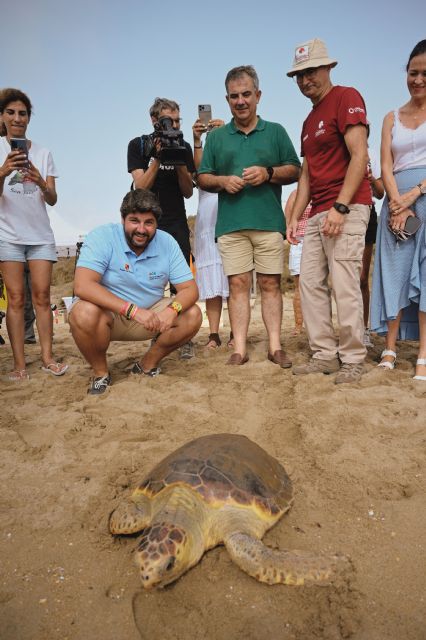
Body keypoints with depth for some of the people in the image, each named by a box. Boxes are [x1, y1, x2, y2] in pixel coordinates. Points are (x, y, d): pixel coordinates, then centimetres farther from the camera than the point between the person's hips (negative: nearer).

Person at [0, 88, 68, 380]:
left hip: (40, 233, 2)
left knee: (42, 295, -2)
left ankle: (47, 358, 1)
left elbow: (52, 200, 3)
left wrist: (40, 182, -19)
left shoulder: (43, 153, 10)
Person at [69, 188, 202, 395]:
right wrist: (133, 310, -40)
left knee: (192, 315, -14)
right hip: (106, 312, -3)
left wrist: (173, 309, -33)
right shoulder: (102, 237, -19)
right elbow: (82, 285, -32)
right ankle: (100, 372, -7)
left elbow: (189, 288, -8)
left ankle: (148, 364, 6)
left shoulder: (167, 243, -7)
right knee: (85, 313, -36)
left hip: (150, 312, 4)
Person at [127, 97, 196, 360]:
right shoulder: (138, 146, 3)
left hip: (177, 224, 1)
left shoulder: (183, 147, 9)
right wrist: (157, 159, -17)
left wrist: (180, 163, -10)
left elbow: (188, 192, 6)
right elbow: (141, 186, -6)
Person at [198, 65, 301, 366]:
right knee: (238, 284, -2)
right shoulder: (216, 137, 17)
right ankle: (240, 349, 2)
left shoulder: (275, 132, 15)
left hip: (269, 221, 0)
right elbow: (202, 178, 15)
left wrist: (268, 173, -8)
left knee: (271, 283, -1)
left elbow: (295, 171, 10)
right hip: (231, 224, 1)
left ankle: (276, 346, 5)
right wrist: (222, 181, -6)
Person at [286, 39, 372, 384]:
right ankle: (325, 354, 13)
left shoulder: (346, 97, -1)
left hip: (347, 209, -9)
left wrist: (340, 207, -20)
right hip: (318, 214, 9)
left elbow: (359, 156, -12)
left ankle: (353, 361, 1)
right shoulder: (310, 120, 23)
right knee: (311, 284, 5)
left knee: (345, 287, -10)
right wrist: (295, 217, 14)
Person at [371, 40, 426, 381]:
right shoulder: (392, 118, 16)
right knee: (396, 272, 1)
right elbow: (386, 166, 5)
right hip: (398, 201, 3)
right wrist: (398, 204, -10)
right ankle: (390, 349, 4)